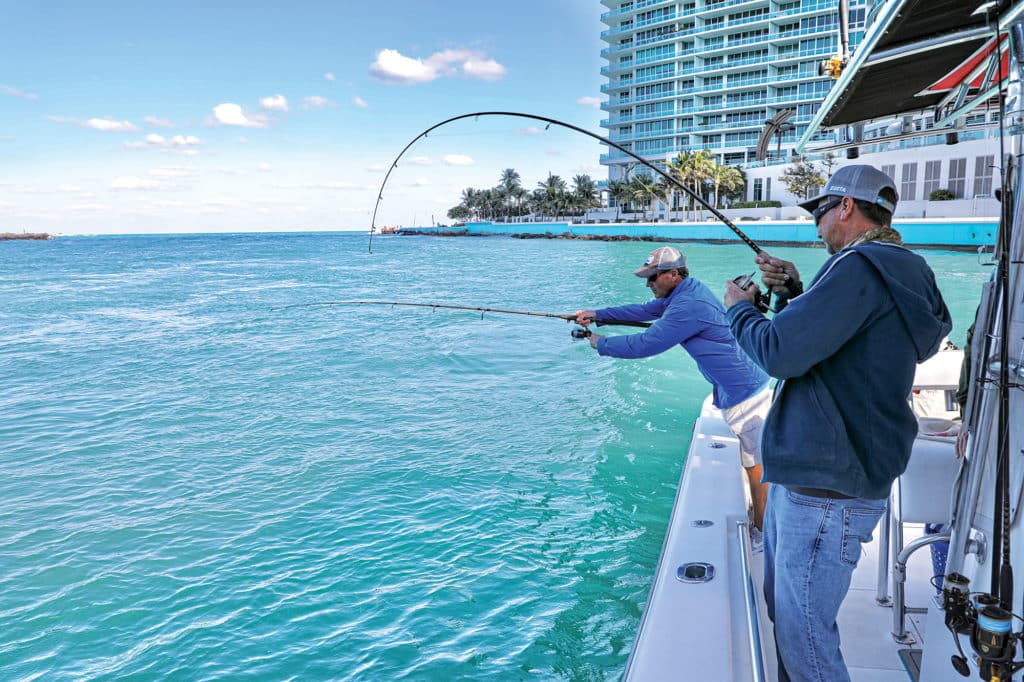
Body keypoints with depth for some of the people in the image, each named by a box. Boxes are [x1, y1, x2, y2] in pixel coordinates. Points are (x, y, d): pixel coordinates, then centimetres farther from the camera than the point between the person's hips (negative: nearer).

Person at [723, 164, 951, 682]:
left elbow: (780, 352, -23)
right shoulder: (897, 270, 16)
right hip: (803, 474, 11)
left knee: (804, 636, -2)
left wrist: (740, 310, -4)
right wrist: (797, 292, 13)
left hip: (827, 489, -11)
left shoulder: (861, 268, -18)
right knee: (782, 609, 22)